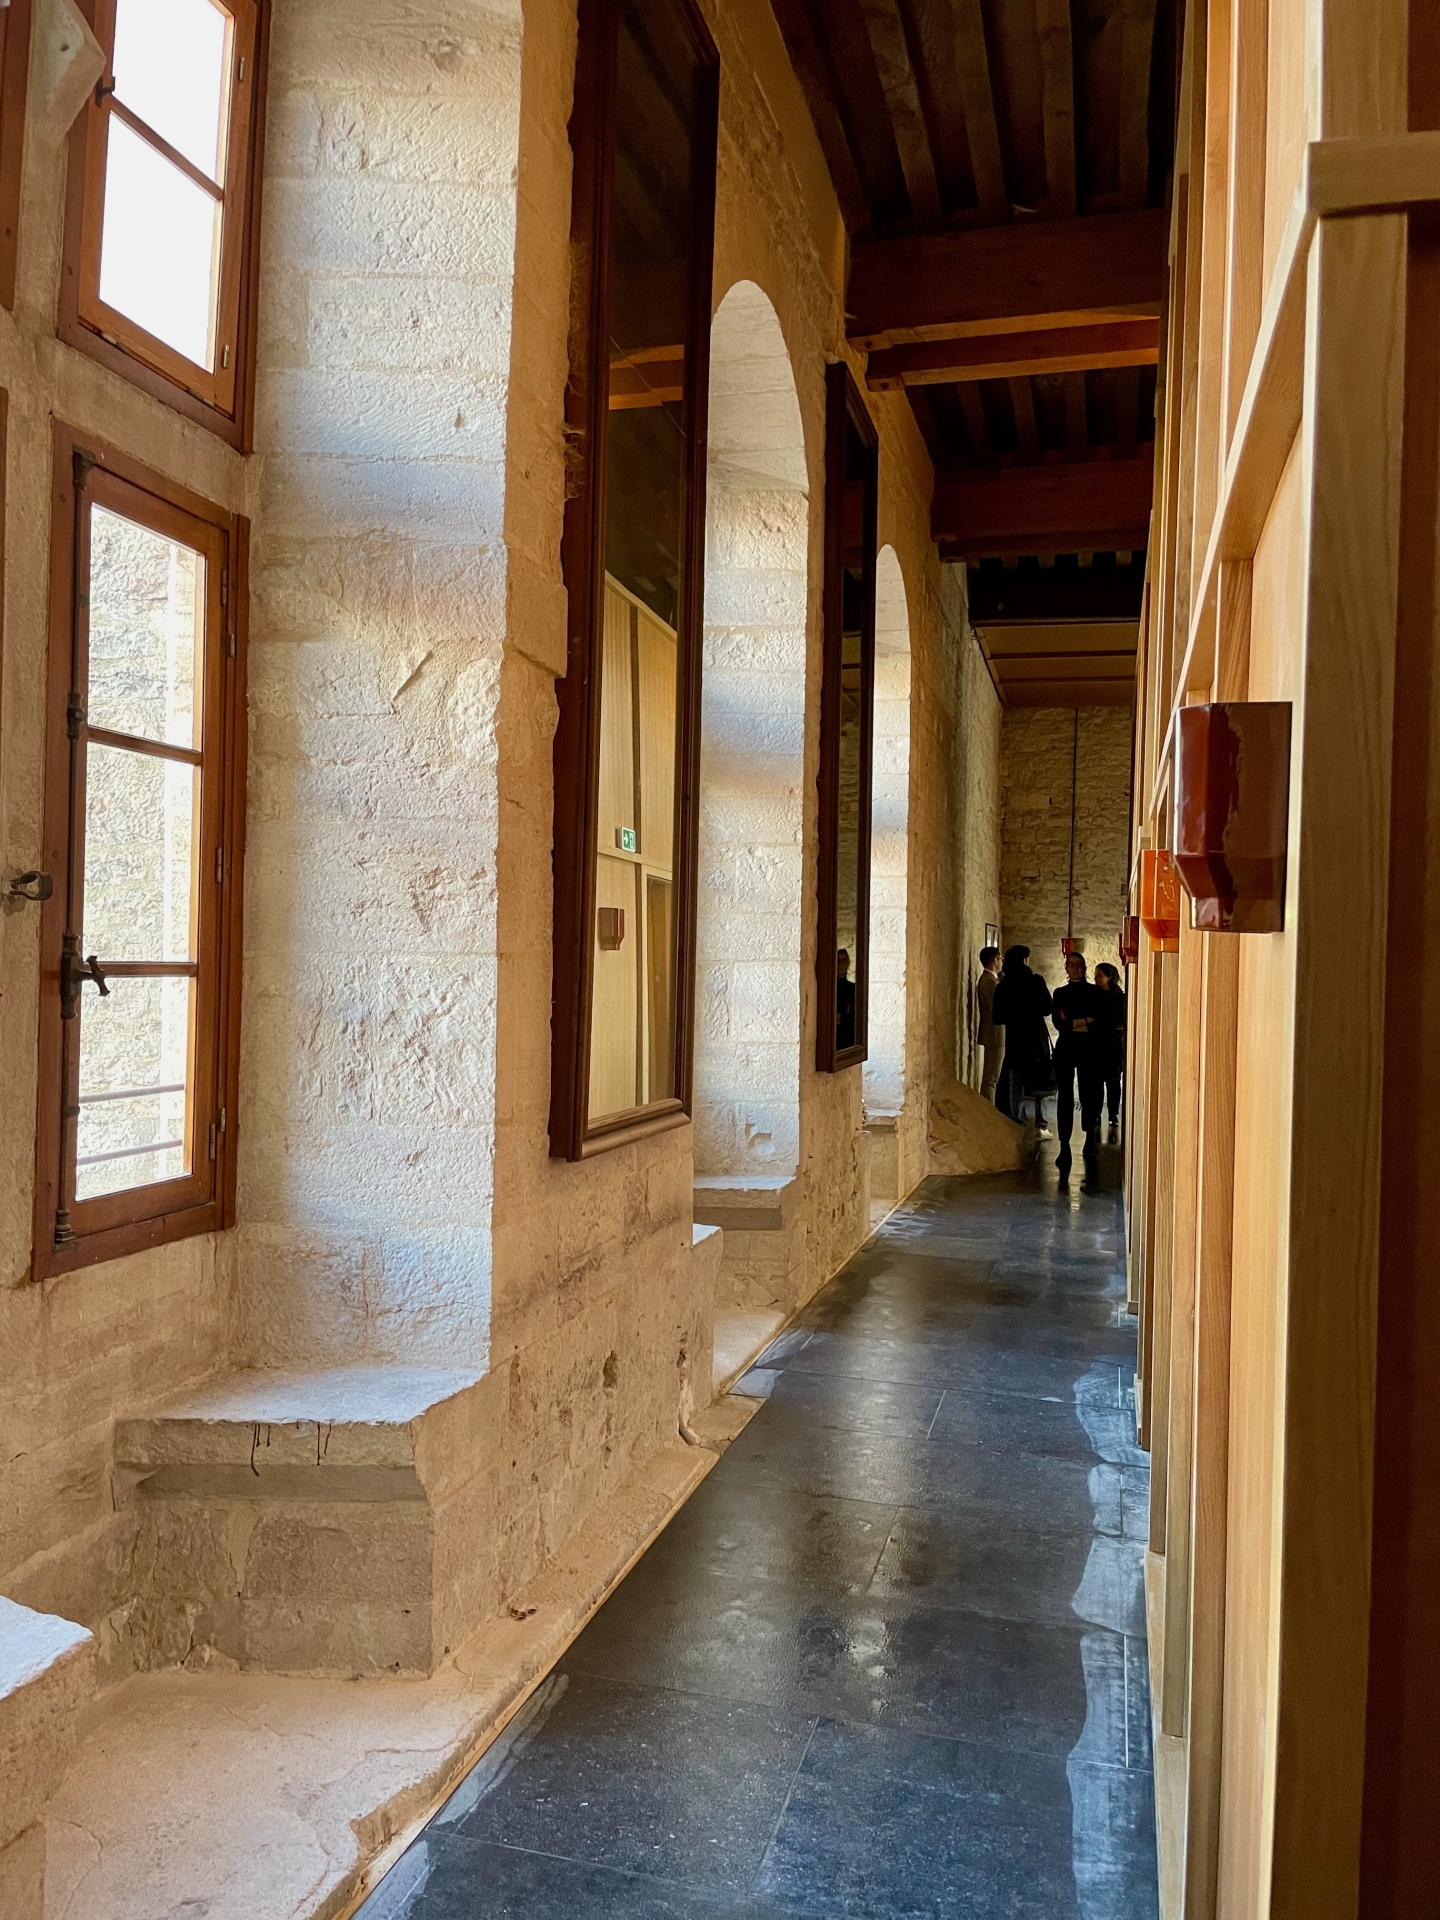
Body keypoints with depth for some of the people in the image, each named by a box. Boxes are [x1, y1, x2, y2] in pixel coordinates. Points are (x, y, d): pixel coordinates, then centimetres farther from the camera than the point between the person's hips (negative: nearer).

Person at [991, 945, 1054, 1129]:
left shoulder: (1002, 986, 1)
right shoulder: (1036, 981, -8)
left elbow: (997, 1018, 3)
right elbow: (1047, 1008, -9)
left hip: (1013, 1041, 3)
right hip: (1036, 1039, -3)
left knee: (1015, 1086, 7)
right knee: (1040, 1086, 5)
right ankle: (1040, 1126, 0)